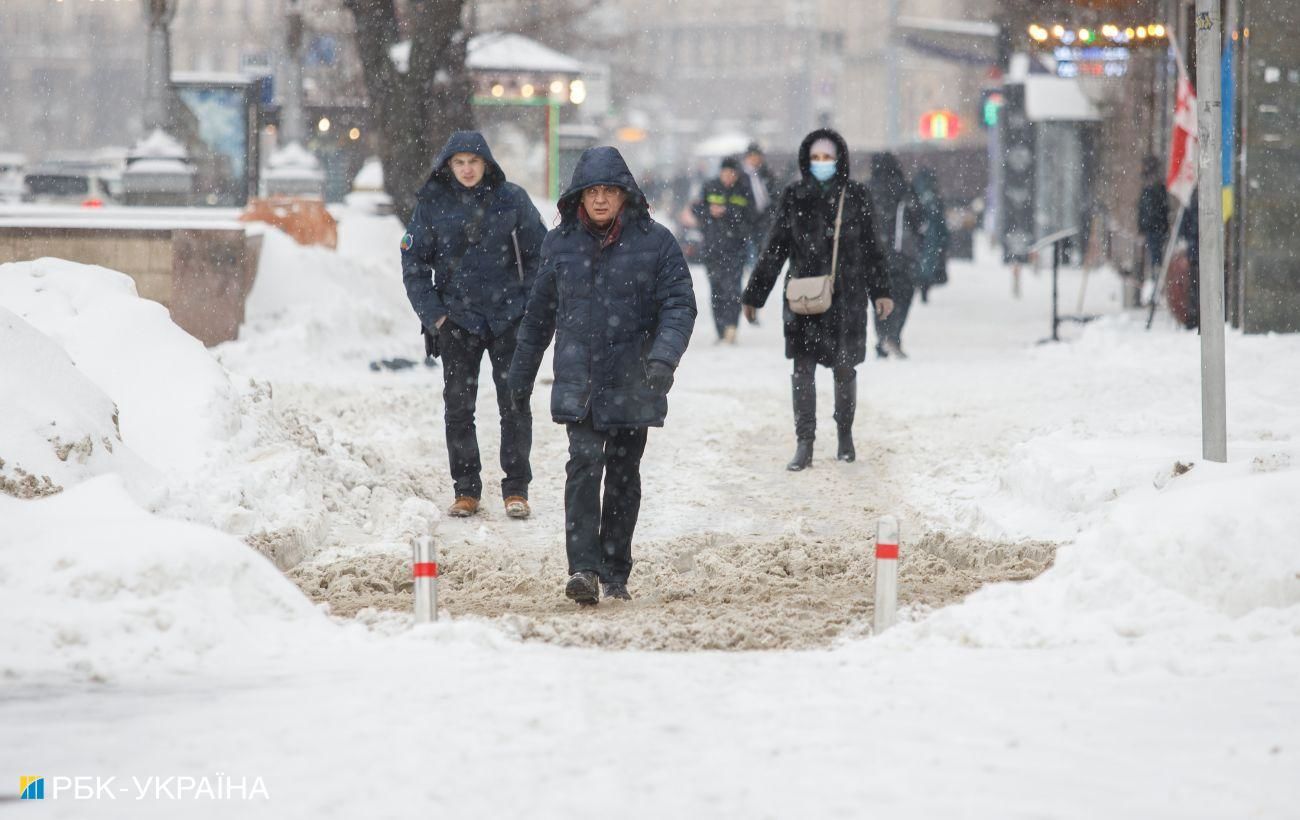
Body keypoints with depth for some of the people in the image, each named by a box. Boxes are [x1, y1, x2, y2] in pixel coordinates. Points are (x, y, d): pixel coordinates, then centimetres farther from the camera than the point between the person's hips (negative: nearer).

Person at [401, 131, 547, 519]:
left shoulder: (512, 199, -2)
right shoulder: (432, 204, 0)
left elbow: (539, 254, 5)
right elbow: (414, 261, 5)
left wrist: (532, 308, -1)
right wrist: (432, 312, -4)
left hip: (508, 317, -1)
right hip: (456, 320, 1)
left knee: (515, 404, 0)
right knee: (458, 407, 3)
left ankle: (516, 489, 7)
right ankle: (466, 490, 12)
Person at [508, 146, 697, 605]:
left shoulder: (655, 242, -2)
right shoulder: (560, 244, 6)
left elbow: (679, 305, -6)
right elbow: (540, 314, 15)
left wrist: (664, 357, -23)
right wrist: (521, 375, 18)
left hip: (631, 384, 0)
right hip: (577, 382, 0)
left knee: (623, 476, 9)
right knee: (584, 466, -15)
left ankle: (615, 573, 19)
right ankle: (583, 569, -21)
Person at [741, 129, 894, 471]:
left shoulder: (856, 196, 3)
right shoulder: (793, 197, 2)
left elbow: (870, 248, 10)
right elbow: (774, 250, 5)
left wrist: (881, 292, 7)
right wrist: (754, 296, 6)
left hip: (847, 296, 0)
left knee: (844, 368, 8)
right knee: (803, 369, -3)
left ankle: (845, 436, 25)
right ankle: (804, 445, 0)